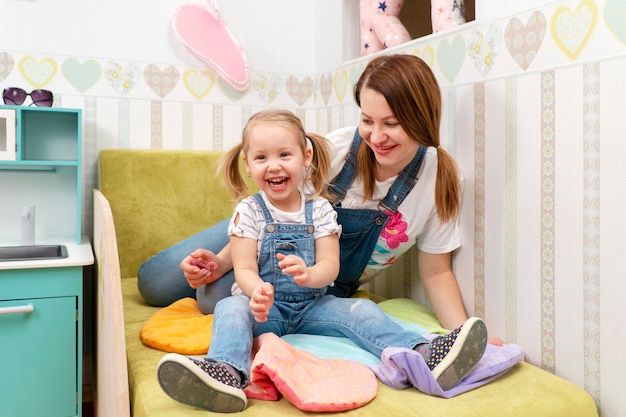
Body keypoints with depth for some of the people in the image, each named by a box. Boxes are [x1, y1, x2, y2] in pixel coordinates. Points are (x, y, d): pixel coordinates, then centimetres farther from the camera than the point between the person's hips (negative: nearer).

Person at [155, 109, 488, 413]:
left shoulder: (320, 209, 2)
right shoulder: (249, 210, -2)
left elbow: (330, 264, -6)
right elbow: (244, 269, -9)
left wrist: (309, 274, -31)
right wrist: (257, 291, -33)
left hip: (312, 305, 2)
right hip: (265, 307, -1)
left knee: (360, 310, -21)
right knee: (230, 309, -30)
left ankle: (422, 354, -36)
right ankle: (228, 373, -57)